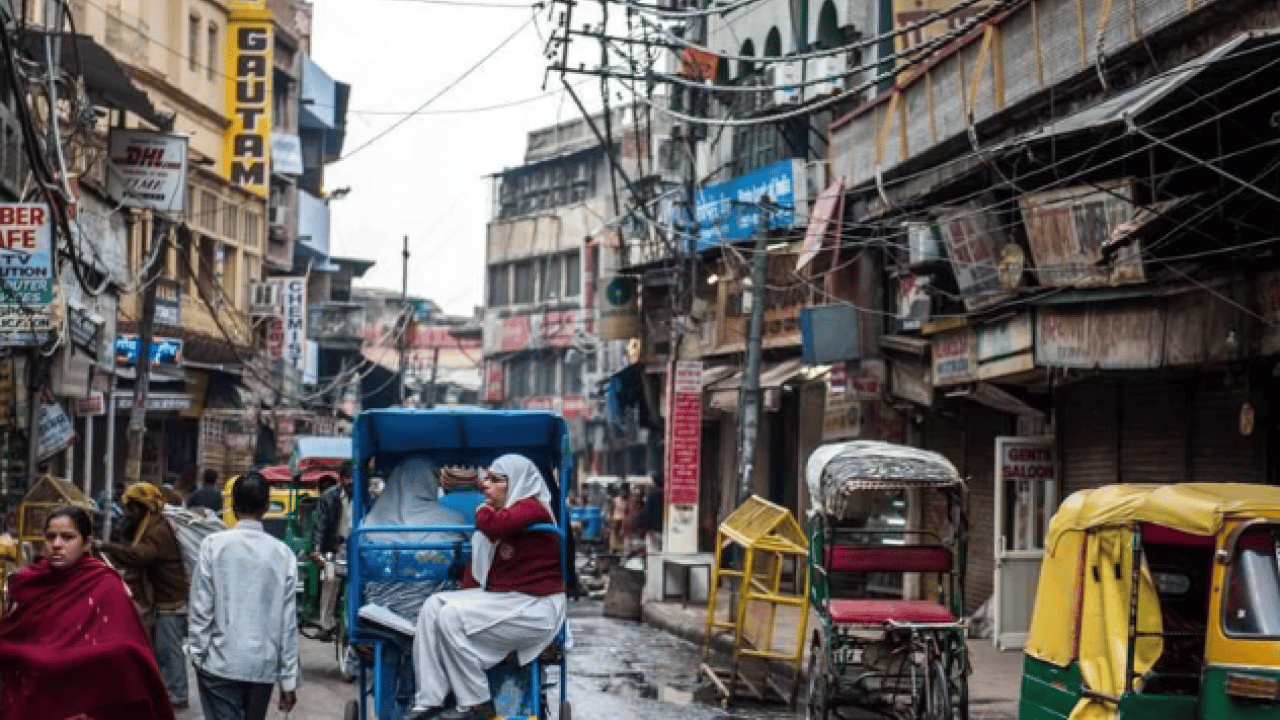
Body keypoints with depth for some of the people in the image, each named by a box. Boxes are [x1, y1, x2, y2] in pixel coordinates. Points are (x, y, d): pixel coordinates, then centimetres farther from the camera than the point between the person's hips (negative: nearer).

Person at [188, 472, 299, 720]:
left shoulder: (214, 545, -6)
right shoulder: (283, 553, 0)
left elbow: (202, 608, -6)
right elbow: (288, 622, 1)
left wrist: (197, 653, 7)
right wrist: (289, 679, 5)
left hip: (221, 662, -3)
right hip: (264, 665, 3)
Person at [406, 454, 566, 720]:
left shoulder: (531, 508, -12)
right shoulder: (502, 511, 16)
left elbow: (496, 526, -32)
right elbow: (479, 562, 17)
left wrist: (483, 511, -9)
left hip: (535, 607, -9)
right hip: (500, 597, 9)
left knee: (452, 616, -21)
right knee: (433, 606, -4)